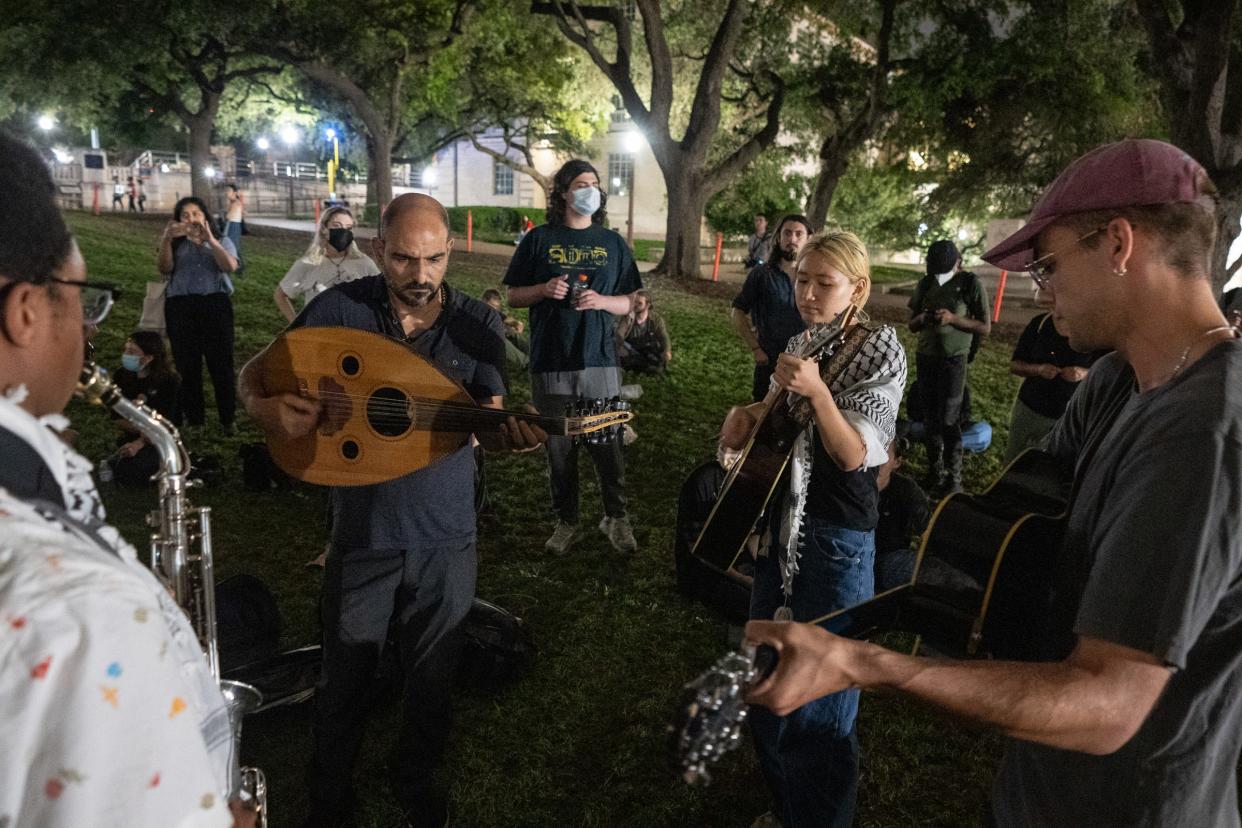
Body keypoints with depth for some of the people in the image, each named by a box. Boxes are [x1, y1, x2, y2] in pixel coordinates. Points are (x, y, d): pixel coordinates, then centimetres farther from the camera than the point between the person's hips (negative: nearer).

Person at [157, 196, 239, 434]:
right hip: (180, 307, 1)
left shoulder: (222, 242, 15)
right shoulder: (176, 245, 17)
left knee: (221, 364, -4)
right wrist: (166, 240, -14)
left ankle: (228, 419, 5)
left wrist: (209, 239, -13)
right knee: (187, 365, 2)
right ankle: (193, 420, 11)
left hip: (216, 304, -1)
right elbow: (164, 269, -2)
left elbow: (230, 266, -7)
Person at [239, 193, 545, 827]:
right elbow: (255, 371, -1)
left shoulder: (477, 326, -7)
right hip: (362, 532, -1)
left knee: (432, 676, 17)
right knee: (345, 676, 13)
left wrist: (511, 433, -32)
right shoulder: (340, 309, -10)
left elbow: (486, 422, -8)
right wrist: (263, 407, -24)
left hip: (445, 538, 1)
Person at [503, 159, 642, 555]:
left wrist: (601, 300, -10)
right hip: (551, 362, 0)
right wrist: (544, 289, -12)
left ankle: (616, 518, 19)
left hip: (600, 359, 1)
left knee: (608, 444, 2)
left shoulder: (612, 242, 10)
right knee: (559, 446, 7)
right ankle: (566, 521, 21)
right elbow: (513, 296, 7)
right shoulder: (539, 239, 6)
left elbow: (628, 303, 10)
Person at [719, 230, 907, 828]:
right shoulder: (800, 343, 9)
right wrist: (749, 415, 0)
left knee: (816, 706, 0)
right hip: (781, 524, 8)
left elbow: (854, 455, -20)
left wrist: (816, 391, -34)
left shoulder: (879, 348, -11)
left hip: (837, 538, -8)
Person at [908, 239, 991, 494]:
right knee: (929, 415, 9)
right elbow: (912, 325, 11)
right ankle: (935, 471, 20)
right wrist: (923, 318, -13)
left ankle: (953, 477, 3)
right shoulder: (926, 283, 5)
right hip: (925, 357, 5)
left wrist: (953, 318, -23)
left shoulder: (971, 284, -7)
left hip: (954, 359, -5)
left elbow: (985, 327, -8)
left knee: (948, 418, -7)